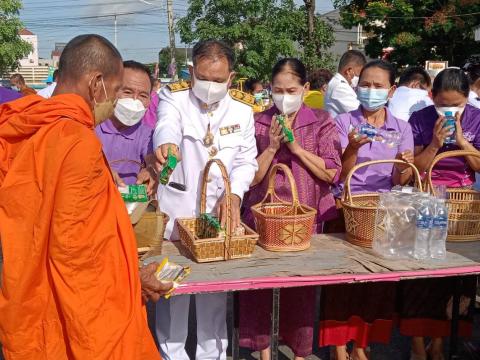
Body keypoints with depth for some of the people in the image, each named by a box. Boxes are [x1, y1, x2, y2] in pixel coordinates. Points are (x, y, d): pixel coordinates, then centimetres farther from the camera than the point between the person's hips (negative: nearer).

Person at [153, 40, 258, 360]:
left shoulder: (242, 108, 5)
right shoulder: (174, 97, -4)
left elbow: (246, 160, 6)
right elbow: (167, 124, -28)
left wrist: (234, 195, -12)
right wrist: (167, 142, -52)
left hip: (220, 212, 2)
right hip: (176, 210, -2)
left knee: (216, 291, 13)